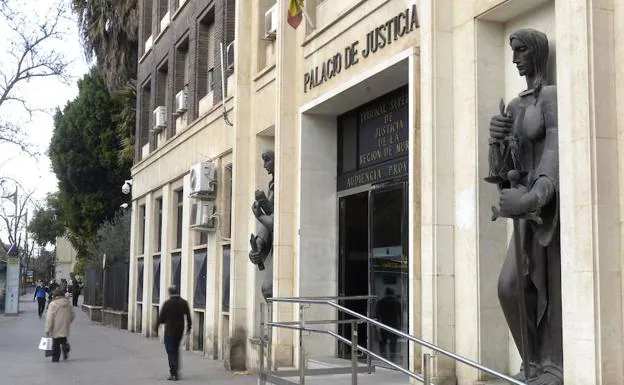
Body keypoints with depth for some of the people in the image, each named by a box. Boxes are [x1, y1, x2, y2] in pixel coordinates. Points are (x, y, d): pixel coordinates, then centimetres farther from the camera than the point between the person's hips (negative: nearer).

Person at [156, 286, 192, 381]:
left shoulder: (167, 303, -12)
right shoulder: (184, 303, 0)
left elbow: (161, 318, -6)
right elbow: (188, 317, 1)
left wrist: (156, 327, 11)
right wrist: (188, 328, 13)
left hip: (169, 330, -4)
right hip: (180, 330, 4)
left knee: (171, 351, 1)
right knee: (176, 349, 20)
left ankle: (173, 374, -3)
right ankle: (176, 371, 20)